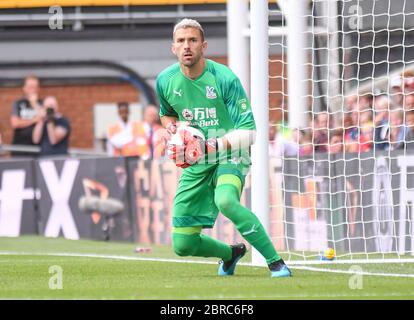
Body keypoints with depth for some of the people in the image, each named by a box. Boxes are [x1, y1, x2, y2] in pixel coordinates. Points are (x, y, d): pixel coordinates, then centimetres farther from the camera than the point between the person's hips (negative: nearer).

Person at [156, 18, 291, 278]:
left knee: (225, 200, -40)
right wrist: (174, 129, -2)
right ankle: (231, 253, 35)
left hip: (230, 156, -5)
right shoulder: (166, 80, -2)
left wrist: (213, 146, -30)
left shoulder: (225, 79, -16)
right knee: (183, 245, 1)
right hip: (195, 164, 5)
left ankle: (276, 262, -31)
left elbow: (248, 134, -16)